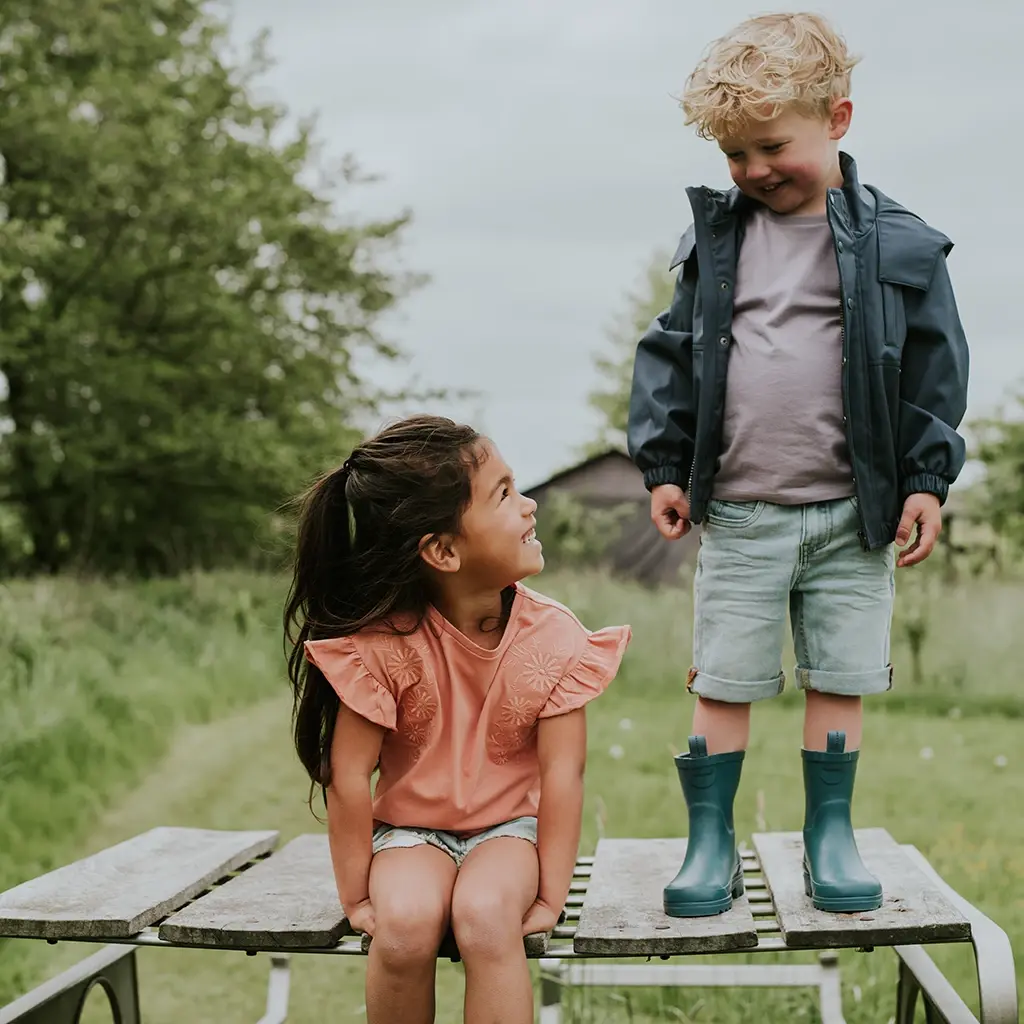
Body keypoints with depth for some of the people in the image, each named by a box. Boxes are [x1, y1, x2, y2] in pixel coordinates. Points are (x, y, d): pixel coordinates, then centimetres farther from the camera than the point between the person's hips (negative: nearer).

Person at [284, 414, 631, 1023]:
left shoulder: (555, 638, -14)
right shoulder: (382, 640, -19)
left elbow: (562, 774, -13)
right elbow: (348, 775, -14)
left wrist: (550, 898, -14)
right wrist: (358, 897, -10)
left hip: (509, 827, 1)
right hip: (411, 829, 0)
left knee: (483, 914, -32)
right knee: (405, 923, -30)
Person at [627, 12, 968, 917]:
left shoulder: (895, 244, -3)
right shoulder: (715, 239, 4)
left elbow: (933, 366, 1)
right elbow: (674, 354, 9)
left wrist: (926, 480, -2)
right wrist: (664, 466, 4)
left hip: (852, 512, -1)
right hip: (738, 514, 1)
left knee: (839, 681, 8)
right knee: (724, 683, 5)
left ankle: (830, 836, 23)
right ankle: (711, 843, 16)